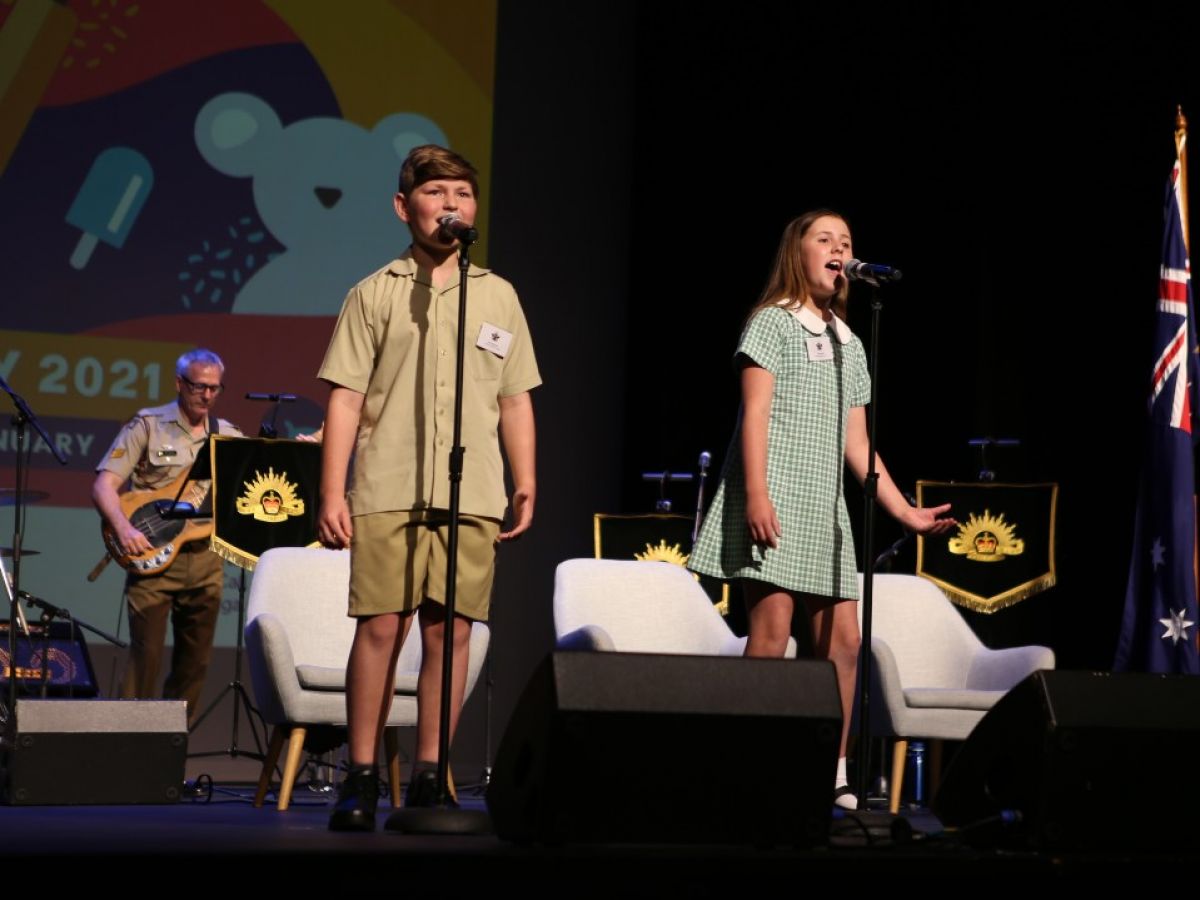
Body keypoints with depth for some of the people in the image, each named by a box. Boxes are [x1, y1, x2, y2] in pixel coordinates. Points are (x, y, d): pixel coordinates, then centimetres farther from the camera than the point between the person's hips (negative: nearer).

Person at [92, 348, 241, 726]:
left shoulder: (228, 436, 12)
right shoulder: (148, 425, -1)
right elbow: (104, 485, -7)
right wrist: (124, 529, -23)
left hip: (206, 560, 4)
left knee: (195, 661, 8)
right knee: (146, 655, -9)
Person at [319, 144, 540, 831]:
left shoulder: (499, 297, 15)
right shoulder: (375, 294, 7)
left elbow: (516, 400, 17)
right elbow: (345, 396, 3)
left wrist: (527, 483, 10)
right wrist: (332, 492, -4)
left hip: (472, 494, 2)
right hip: (388, 491, -2)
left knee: (451, 629, 0)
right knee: (380, 626, -6)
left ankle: (429, 776, 8)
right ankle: (362, 776, 2)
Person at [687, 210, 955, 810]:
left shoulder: (848, 343, 22)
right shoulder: (773, 320, 2)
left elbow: (856, 444, 20)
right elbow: (755, 413, -8)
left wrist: (905, 512, 14)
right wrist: (756, 494, -19)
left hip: (825, 508, 7)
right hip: (775, 501, -7)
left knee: (843, 642, 3)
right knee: (772, 633, -14)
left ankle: (833, 772, 10)